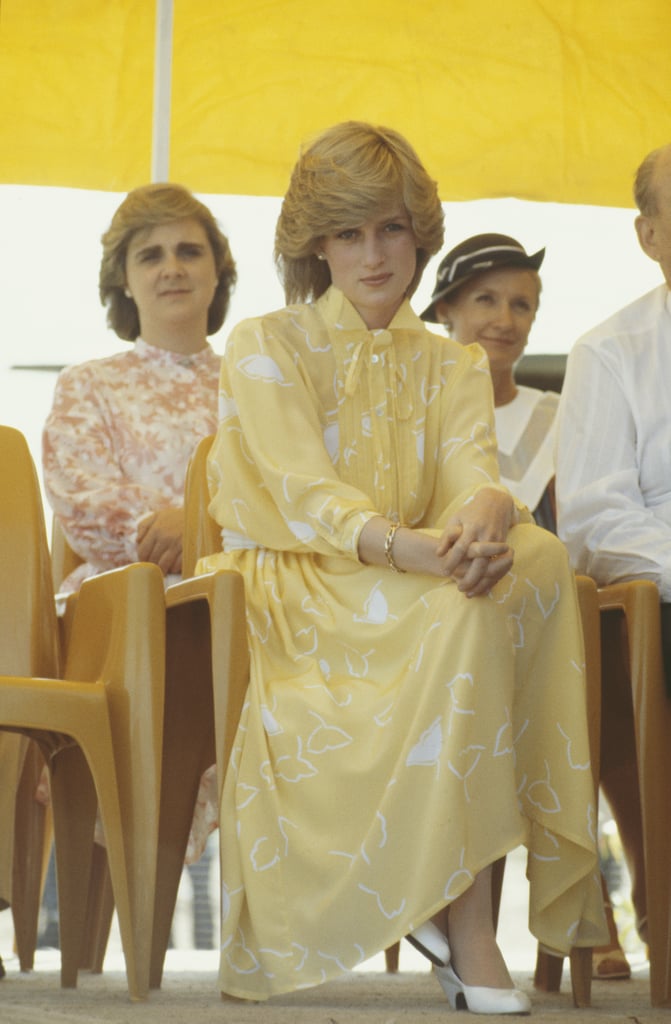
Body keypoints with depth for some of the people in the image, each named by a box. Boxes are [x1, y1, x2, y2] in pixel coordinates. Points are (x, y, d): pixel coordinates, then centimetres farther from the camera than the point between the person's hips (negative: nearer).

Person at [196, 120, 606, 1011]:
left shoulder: (453, 366, 17)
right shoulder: (265, 348, 4)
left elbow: (473, 470, -4)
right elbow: (302, 494, -13)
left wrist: (486, 513, -32)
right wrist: (404, 548, -33)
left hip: (422, 588, 4)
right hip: (301, 594, -4)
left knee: (537, 556, -30)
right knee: (465, 607, -34)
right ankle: (466, 924, -35)